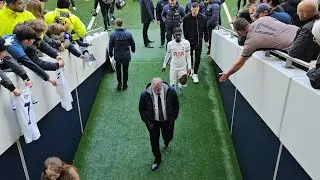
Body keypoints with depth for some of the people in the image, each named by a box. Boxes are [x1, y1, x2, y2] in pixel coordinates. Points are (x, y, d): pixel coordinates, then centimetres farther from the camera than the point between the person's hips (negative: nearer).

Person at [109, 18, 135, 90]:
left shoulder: (113, 35, -15)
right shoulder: (128, 34, -12)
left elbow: (110, 46, -5)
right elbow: (133, 44, 1)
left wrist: (111, 54, 13)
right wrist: (133, 50, 22)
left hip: (117, 56, 0)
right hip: (126, 56, 1)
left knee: (118, 70, 19)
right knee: (125, 70, 15)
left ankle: (119, 84, 22)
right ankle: (124, 85, 25)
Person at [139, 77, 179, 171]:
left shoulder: (171, 91, -21)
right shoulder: (145, 94, -22)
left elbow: (176, 106, -5)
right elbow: (142, 109, -7)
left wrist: (173, 119, -8)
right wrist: (148, 122, -10)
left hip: (167, 121, 1)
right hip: (153, 122, 0)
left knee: (168, 137, 18)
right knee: (154, 141, 11)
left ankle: (166, 143, 59)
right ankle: (157, 159, 38)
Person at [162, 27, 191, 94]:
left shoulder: (186, 43, -11)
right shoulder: (170, 44, -10)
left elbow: (188, 56, -3)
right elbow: (167, 55, 6)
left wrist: (189, 68, -7)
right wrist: (164, 65, 12)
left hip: (183, 67, 0)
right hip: (173, 67, 0)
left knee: (183, 84, 3)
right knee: (172, 85, 2)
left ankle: (180, 86, 41)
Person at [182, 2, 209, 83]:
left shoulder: (203, 17, -7)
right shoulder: (186, 18, -9)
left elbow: (205, 30, 1)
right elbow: (184, 30, 0)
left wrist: (207, 40, 3)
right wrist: (186, 40, 0)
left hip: (198, 41, 0)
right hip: (189, 41, 0)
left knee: (198, 58, 0)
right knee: (190, 56, 15)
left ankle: (195, 74, 12)